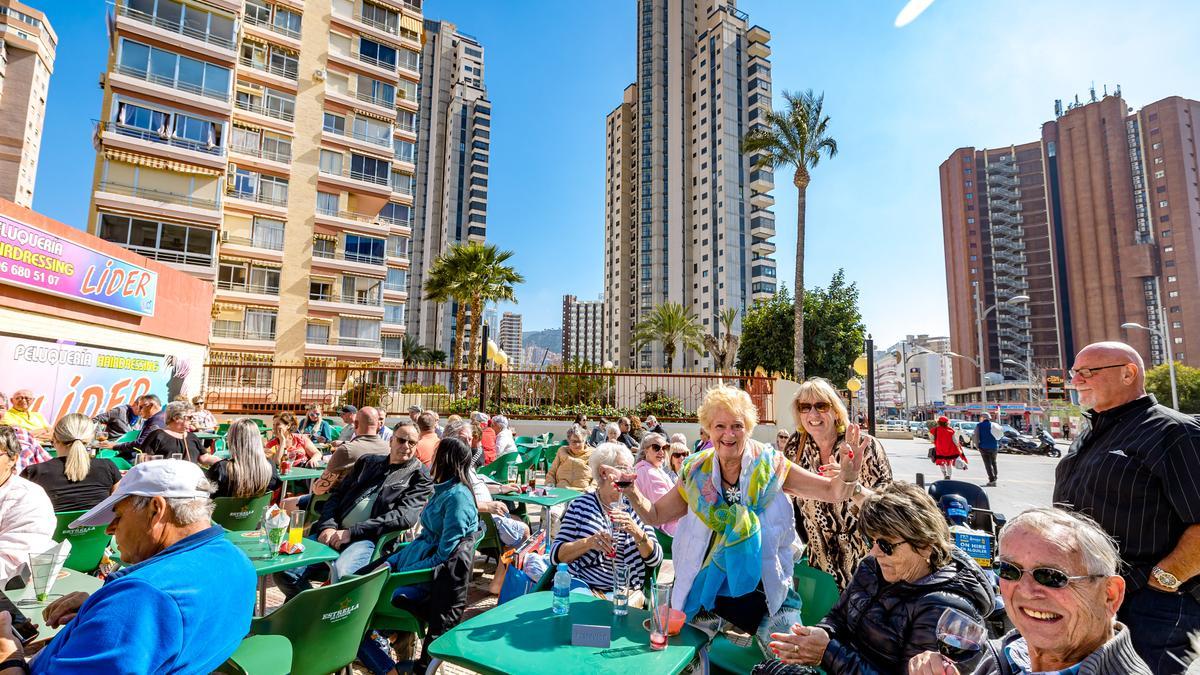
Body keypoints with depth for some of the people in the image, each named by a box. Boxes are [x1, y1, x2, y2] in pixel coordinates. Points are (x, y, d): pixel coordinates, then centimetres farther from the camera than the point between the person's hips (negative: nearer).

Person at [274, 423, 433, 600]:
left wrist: (352, 532, -14)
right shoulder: (368, 461, 21)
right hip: (333, 533, 6)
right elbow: (337, 494, 18)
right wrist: (328, 526, -3)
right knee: (283, 570, -12)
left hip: (370, 539, -5)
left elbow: (404, 516, -9)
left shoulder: (420, 477, 5)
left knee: (340, 574, -34)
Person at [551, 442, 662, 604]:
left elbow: (656, 560, 1)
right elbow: (555, 555, -2)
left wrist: (637, 532, -17)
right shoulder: (580, 505, 4)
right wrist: (589, 542, -19)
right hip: (581, 585, -1)